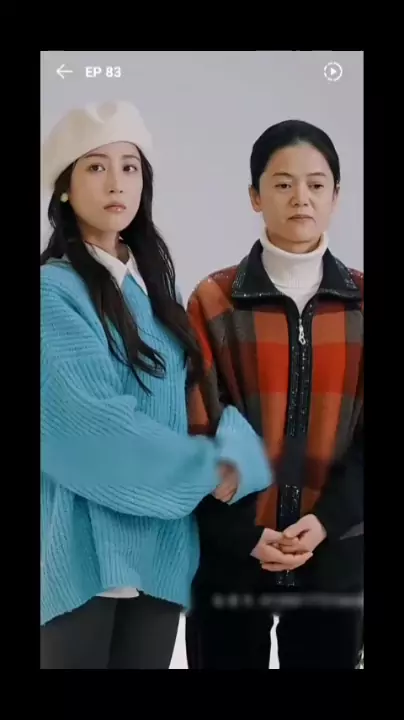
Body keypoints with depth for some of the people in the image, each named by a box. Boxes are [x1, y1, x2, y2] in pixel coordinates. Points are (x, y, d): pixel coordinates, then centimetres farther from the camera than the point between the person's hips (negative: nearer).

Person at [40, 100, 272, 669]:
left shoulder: (158, 287, 12)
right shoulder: (53, 290, -9)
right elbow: (94, 420, -18)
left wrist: (237, 457, -14)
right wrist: (206, 468, -11)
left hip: (162, 542, 6)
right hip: (83, 548, -6)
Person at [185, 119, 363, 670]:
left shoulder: (360, 302, 4)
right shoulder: (214, 302, -1)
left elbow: (366, 430, 1)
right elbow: (198, 434, -4)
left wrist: (328, 519, -11)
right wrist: (245, 533, -12)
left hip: (336, 549, 2)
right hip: (230, 551, -1)